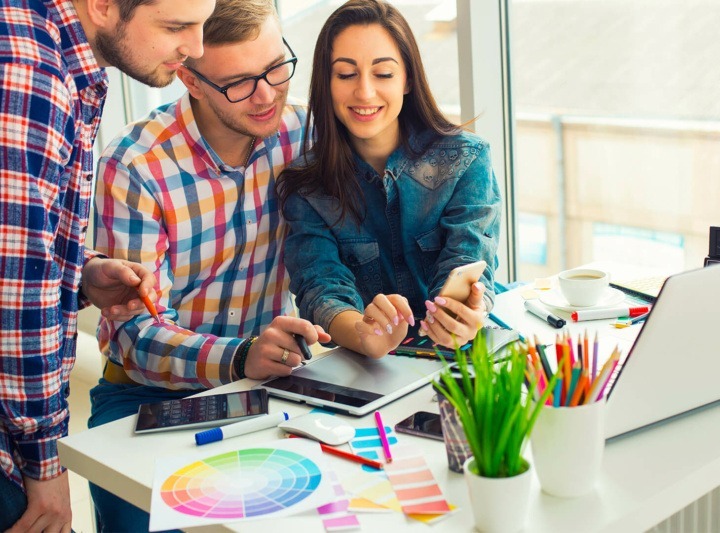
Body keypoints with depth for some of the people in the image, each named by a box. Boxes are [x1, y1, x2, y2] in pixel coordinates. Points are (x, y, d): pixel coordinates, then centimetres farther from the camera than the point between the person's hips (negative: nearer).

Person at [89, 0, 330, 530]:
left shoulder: (303, 134, -5)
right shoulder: (136, 167, -17)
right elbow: (134, 332, -19)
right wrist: (242, 357, -38)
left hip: (266, 377, 3)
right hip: (152, 392, -2)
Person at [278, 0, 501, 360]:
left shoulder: (466, 160, -2)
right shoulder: (304, 186, -1)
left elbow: (466, 263, -11)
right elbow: (321, 286, -13)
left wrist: (463, 320, -35)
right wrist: (363, 335, -36)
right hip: (359, 372, 0)